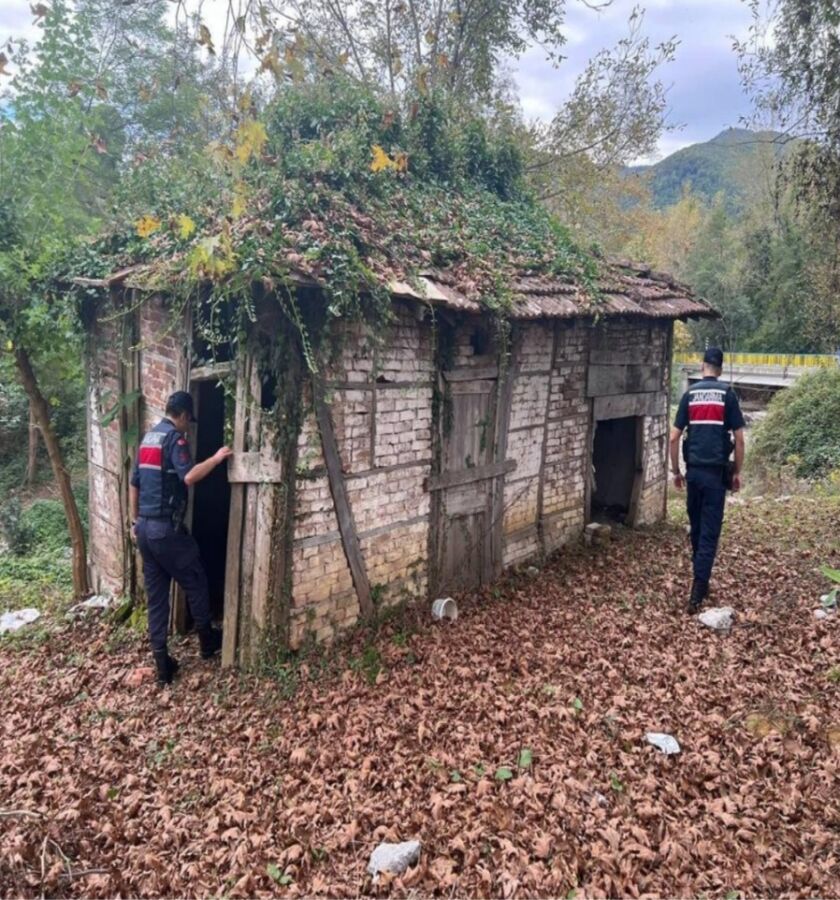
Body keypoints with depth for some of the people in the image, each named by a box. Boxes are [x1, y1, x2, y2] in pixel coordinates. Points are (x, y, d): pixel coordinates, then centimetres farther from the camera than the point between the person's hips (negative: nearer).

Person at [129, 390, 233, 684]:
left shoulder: (148, 437, 15)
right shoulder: (174, 437, -11)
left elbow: (134, 484, 19)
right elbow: (189, 476, -28)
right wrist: (216, 458, -16)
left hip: (144, 528, 8)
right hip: (166, 529, -8)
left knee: (156, 594, 10)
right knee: (195, 583, 12)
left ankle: (162, 663, 14)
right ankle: (207, 640, 28)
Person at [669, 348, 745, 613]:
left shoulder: (689, 394, 4)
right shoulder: (727, 394, -2)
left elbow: (674, 438, 1)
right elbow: (739, 439, -4)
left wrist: (676, 471, 11)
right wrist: (737, 471, 7)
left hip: (693, 470, 3)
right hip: (716, 472, -2)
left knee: (696, 528, 16)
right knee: (710, 531, -1)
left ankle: (701, 582, 27)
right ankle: (697, 592, -6)